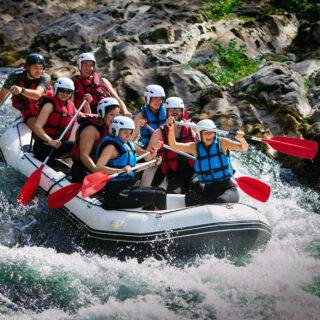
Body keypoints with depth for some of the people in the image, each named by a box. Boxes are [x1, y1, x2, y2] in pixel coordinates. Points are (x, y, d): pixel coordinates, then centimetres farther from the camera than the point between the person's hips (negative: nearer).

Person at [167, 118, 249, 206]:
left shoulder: (222, 143, 0)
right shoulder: (195, 147, 7)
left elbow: (244, 148, -8)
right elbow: (173, 145, 2)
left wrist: (241, 139, -32)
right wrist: (171, 129, -15)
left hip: (226, 187, -3)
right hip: (206, 190, 3)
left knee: (221, 202, -33)